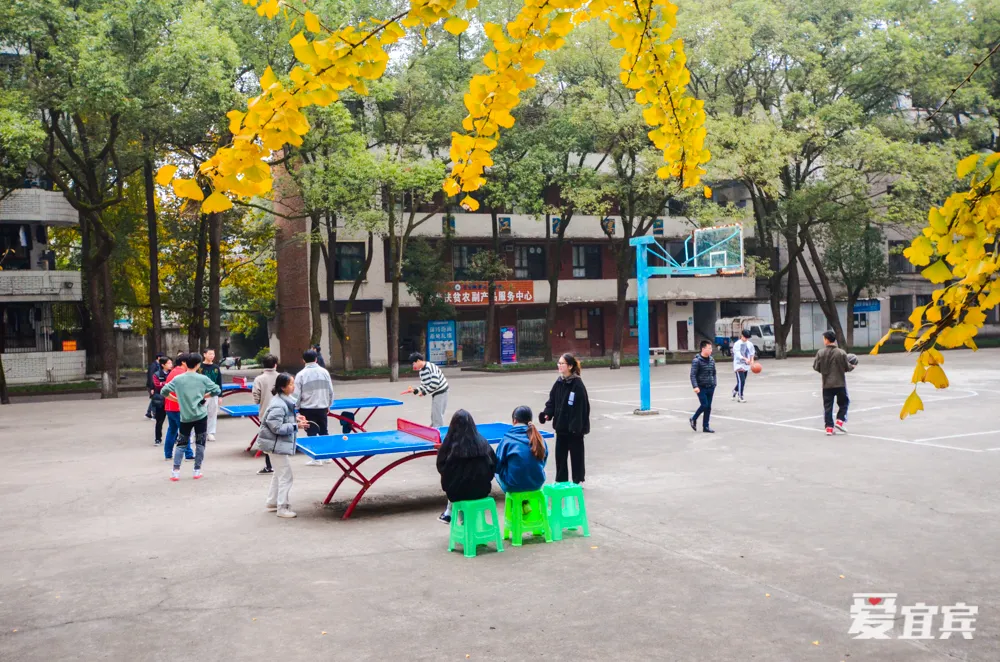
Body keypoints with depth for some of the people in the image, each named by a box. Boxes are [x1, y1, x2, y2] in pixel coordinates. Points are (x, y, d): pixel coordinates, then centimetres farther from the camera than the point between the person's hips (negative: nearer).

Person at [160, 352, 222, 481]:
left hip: (185, 417, 2)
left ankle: (176, 471, 3)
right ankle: (197, 471, 10)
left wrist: (178, 399, 14)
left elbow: (164, 392, 3)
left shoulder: (177, 379, -1)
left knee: (181, 444, 12)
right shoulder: (203, 379, -4)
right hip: (200, 416, -2)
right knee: (200, 444, 9)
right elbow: (217, 390, 0)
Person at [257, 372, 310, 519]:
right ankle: (282, 508, 6)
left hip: (279, 443, 10)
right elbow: (276, 427, -26)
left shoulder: (284, 401, 5)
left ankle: (271, 502, 33)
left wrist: (295, 418, 4)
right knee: (286, 475, -3)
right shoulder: (278, 405, -25)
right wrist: (296, 426, -24)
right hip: (276, 444, -10)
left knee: (280, 472, 21)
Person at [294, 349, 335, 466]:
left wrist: (297, 407, 8)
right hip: (322, 407, 3)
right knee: (323, 432, 15)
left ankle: (316, 459, 4)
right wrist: (328, 405, 16)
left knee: (312, 433, 3)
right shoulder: (324, 372, 1)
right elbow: (330, 391, 5)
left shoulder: (301, 374, -8)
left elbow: (297, 394, -6)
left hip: (307, 408, -3)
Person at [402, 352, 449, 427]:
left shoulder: (430, 367, -22)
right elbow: (424, 385, 14)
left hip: (440, 393, -10)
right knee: (434, 416, 16)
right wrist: (415, 390, -2)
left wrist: (424, 392, -20)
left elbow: (435, 383, -29)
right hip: (435, 394, 10)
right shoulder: (421, 371, 7)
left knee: (437, 417, -8)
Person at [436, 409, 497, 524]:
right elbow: (494, 465, -1)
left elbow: (441, 466, -2)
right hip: (482, 489, 2)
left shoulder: (450, 443, -12)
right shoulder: (481, 442, -7)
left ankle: (449, 513, 38)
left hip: (458, 491, -1)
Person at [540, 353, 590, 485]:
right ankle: (561, 480, 25)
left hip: (574, 428, -7)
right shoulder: (559, 383, 5)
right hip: (561, 426, 7)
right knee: (560, 454, 13)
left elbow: (582, 407, -18)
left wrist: (578, 427, -21)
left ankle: (577, 481, 20)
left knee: (576, 454, 7)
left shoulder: (577, 384, -16)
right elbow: (552, 401, 9)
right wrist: (547, 413, -9)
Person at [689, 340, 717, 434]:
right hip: (701, 387, -6)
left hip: (710, 387, 6)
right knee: (704, 405, -11)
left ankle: (705, 427, 14)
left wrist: (713, 384, 14)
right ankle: (693, 419, 13)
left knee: (708, 407, 6)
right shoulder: (697, 360, -11)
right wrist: (695, 386, -23)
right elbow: (693, 375, -14)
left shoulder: (711, 360, 8)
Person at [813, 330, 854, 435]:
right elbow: (847, 367, -4)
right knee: (843, 403, 19)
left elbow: (816, 367, -4)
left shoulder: (820, 353, -7)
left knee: (828, 406, 6)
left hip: (827, 384, 1)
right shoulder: (841, 353, -9)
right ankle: (840, 421, 6)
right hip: (840, 383, -1)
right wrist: (852, 366, 19)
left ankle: (829, 427, 4)